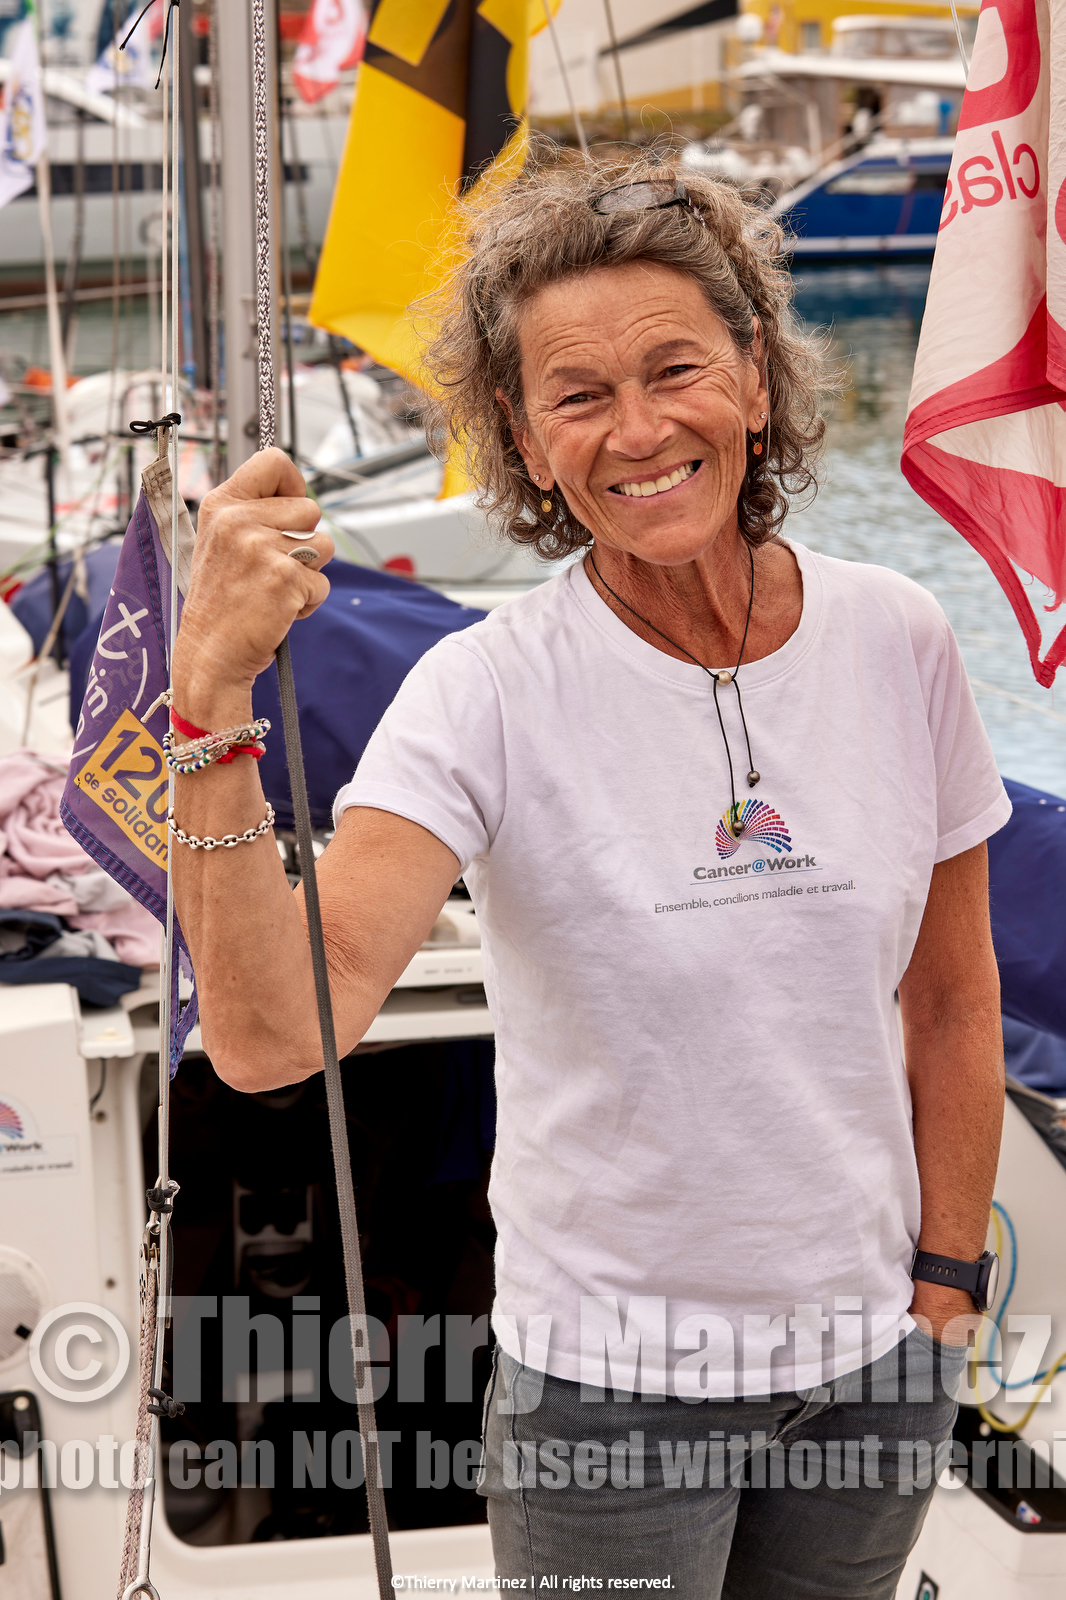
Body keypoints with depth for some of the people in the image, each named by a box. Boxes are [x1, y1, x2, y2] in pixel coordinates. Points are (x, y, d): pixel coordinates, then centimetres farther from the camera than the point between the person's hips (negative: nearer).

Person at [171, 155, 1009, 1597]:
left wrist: (947, 1286, 7)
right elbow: (271, 1035, -29)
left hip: (872, 1355, 3)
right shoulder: (489, 695, -17)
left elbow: (952, 1000, 6)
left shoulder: (896, 639, -6)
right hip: (609, 1375, -3)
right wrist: (212, 697, -38)